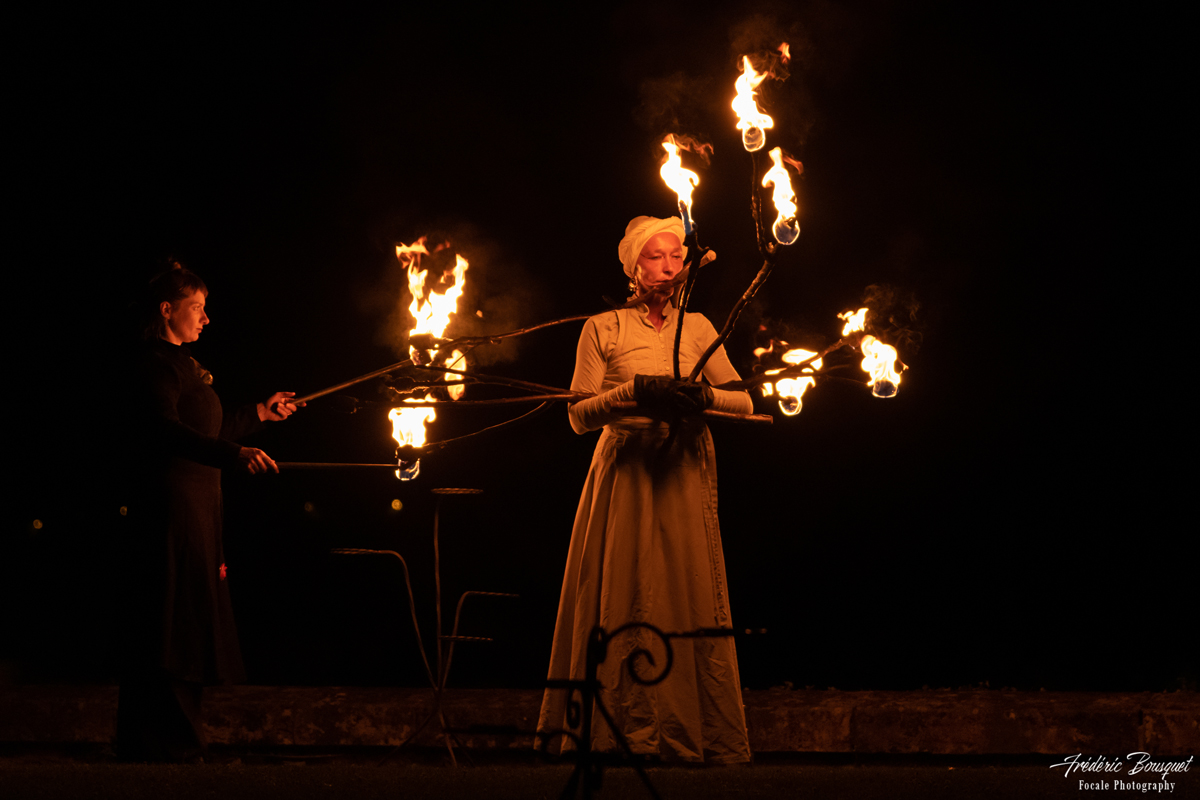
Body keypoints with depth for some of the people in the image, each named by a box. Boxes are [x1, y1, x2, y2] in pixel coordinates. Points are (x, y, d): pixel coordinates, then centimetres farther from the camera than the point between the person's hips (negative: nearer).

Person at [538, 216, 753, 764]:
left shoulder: (698, 328, 14)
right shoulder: (602, 329, 7)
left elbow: (745, 403, 9)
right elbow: (579, 416, 0)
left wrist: (702, 396, -11)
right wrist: (635, 390, -15)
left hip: (685, 476, 2)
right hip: (625, 476, -2)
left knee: (691, 594, -4)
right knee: (625, 600, -7)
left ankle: (704, 739, -2)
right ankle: (630, 734, -6)